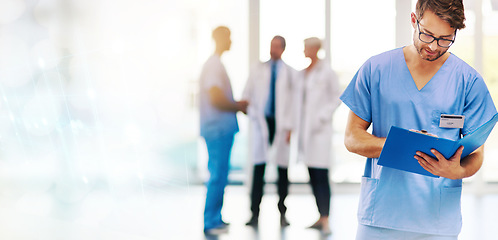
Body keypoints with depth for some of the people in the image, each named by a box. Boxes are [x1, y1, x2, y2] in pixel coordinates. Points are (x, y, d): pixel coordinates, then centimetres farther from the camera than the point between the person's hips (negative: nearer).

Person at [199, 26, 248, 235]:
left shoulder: (216, 64, 18)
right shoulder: (213, 65, -14)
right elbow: (216, 99, -20)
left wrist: (238, 104, 13)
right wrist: (239, 107, -6)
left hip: (222, 129, 10)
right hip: (218, 129, -10)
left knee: (219, 175, 14)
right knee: (217, 176, -7)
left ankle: (215, 219, 21)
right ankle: (210, 223, -2)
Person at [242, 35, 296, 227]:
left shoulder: (290, 73, 8)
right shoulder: (258, 69, 13)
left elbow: (294, 100, 4)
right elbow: (247, 93, 15)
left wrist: (289, 127, -3)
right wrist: (246, 108, -6)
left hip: (281, 123, 0)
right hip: (261, 121, 1)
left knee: (283, 168, 1)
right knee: (259, 166, -6)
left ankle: (282, 213, 10)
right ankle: (255, 214, -4)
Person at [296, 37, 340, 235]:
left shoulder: (326, 71, -6)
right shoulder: (303, 72, 14)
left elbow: (337, 98, -5)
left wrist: (322, 116, -13)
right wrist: (298, 123, 10)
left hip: (319, 129, -7)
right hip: (305, 128, 7)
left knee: (321, 176, -11)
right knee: (312, 176, 9)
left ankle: (326, 221, -11)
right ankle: (321, 218, 17)